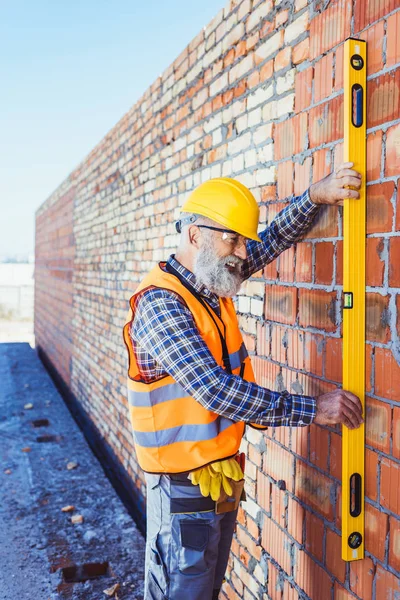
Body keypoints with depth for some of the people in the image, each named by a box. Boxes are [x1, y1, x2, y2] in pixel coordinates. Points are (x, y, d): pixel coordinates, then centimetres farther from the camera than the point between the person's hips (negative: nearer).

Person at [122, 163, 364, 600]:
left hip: (224, 473, 8)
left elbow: (274, 240, 11)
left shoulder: (213, 280, 3)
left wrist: (316, 196, -7)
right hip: (184, 484, -8)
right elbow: (216, 390, -28)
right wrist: (312, 409, -23)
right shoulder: (160, 302, -22)